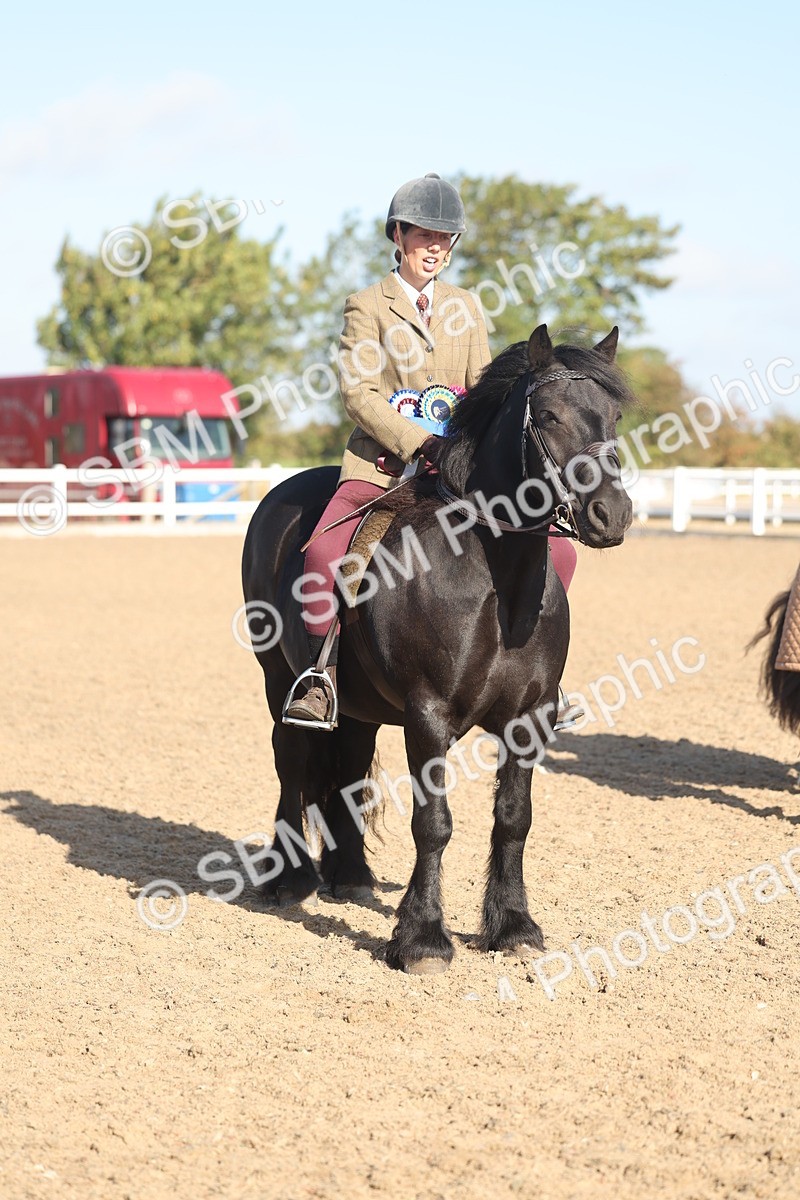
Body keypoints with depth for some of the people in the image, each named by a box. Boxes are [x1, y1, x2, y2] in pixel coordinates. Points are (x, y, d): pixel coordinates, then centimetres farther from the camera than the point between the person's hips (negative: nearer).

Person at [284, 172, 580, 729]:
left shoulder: (466, 306, 16)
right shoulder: (367, 306, 2)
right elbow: (359, 393, -9)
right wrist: (420, 443, -21)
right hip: (381, 462, -4)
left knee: (556, 550, -5)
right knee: (324, 553, -30)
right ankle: (323, 676, -13)